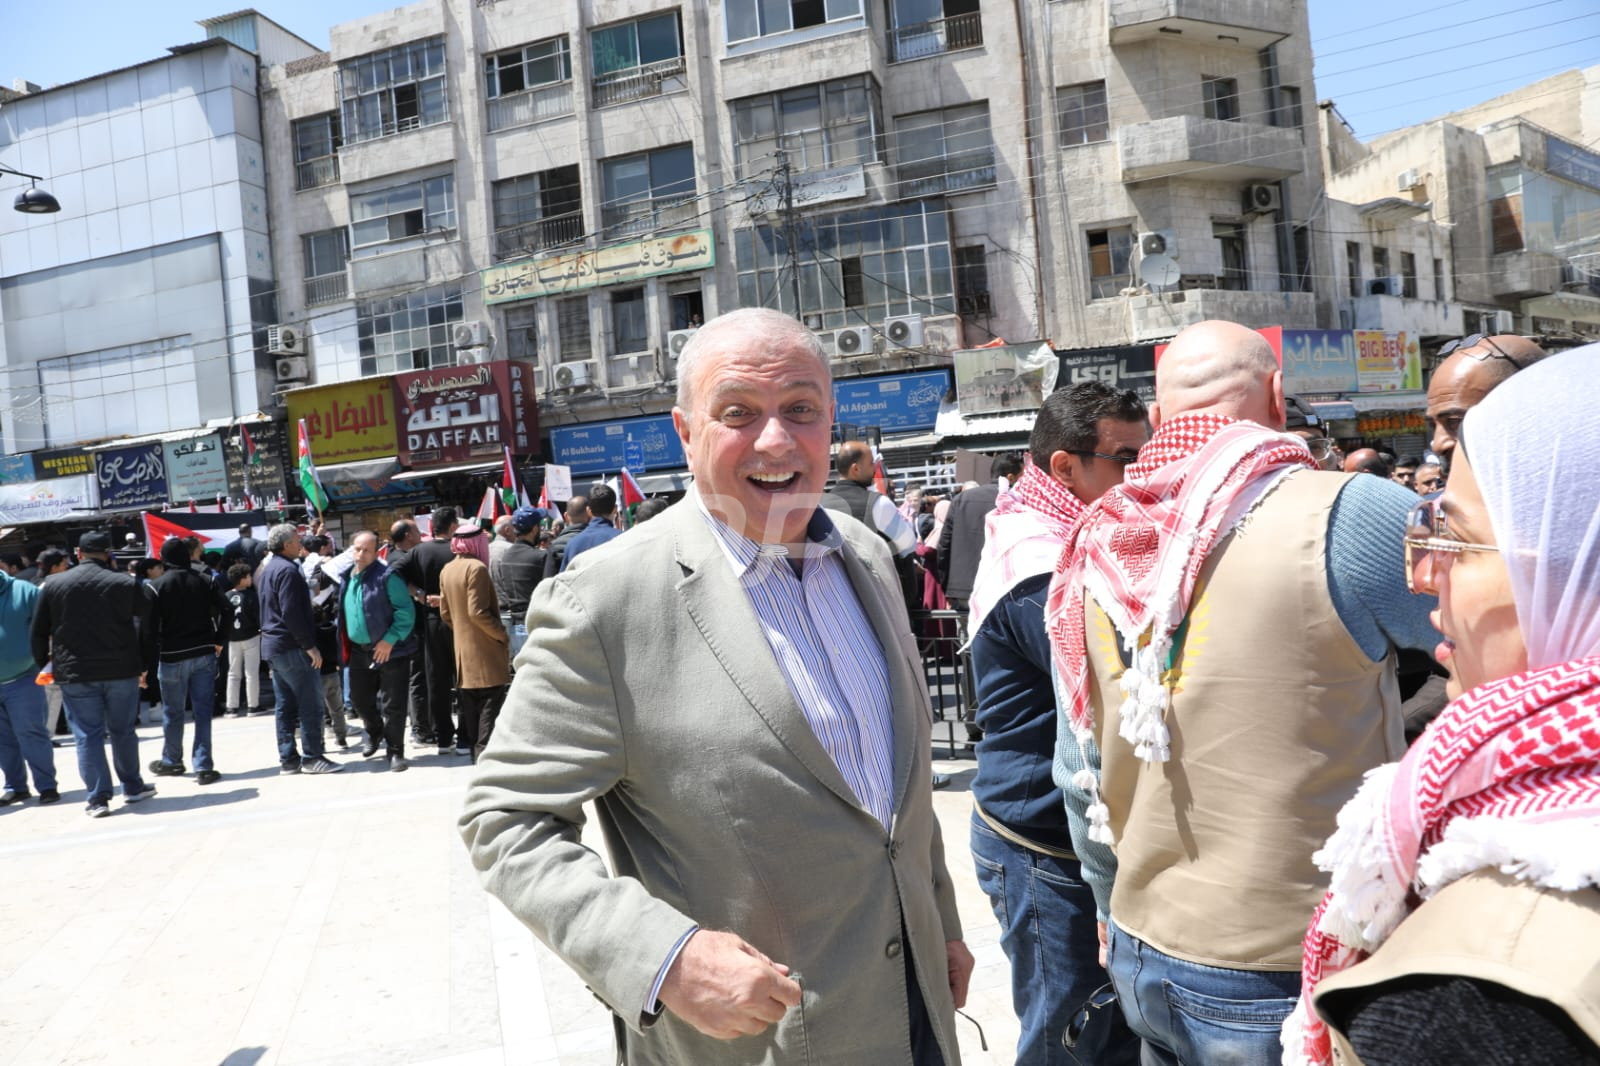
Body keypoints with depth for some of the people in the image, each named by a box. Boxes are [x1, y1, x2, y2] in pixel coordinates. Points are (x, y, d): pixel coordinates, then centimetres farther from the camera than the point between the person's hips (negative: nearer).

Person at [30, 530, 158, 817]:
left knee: (88, 735, 4)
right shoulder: (125, 584, -4)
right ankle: (132, 787, 24)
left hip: (74, 675, 0)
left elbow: (37, 632, 6)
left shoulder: (52, 585, 1)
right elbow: (148, 626, -1)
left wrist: (42, 662, 19)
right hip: (121, 672, 0)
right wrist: (146, 664, 8)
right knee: (122, 731, 13)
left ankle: (98, 797, 2)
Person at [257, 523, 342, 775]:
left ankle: (288, 759, 14)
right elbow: (292, 613, -22)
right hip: (291, 646, -10)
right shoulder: (288, 570, -15)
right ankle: (312, 757, -2)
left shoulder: (268, 568, 16)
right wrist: (309, 645, -18)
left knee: (285, 705, 12)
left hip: (272, 644, 10)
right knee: (311, 703, -5)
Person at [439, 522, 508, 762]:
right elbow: (478, 612, -21)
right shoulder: (477, 568, -16)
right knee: (491, 703, -4)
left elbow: (445, 612, 11)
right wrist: (502, 634, -12)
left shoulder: (447, 571, 8)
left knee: (470, 705, 13)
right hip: (486, 651, -8)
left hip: (463, 651, 8)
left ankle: (475, 750, 19)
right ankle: (485, 751, -7)